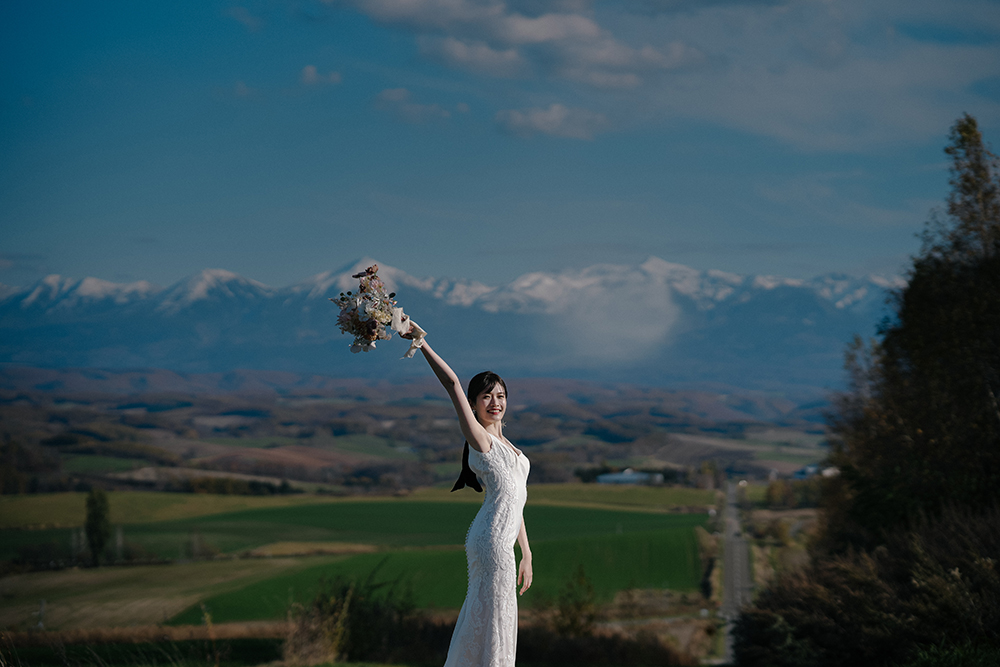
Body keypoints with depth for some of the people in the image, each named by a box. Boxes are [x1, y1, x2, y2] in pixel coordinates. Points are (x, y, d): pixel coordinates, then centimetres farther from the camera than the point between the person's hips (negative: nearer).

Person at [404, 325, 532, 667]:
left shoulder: (503, 444, 20)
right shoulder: (479, 438, -5)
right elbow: (452, 384, -14)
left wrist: (526, 554, 20)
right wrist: (421, 343, -16)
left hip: (505, 539, 9)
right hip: (492, 540, -9)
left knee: (478, 620, 12)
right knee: (493, 618, -7)